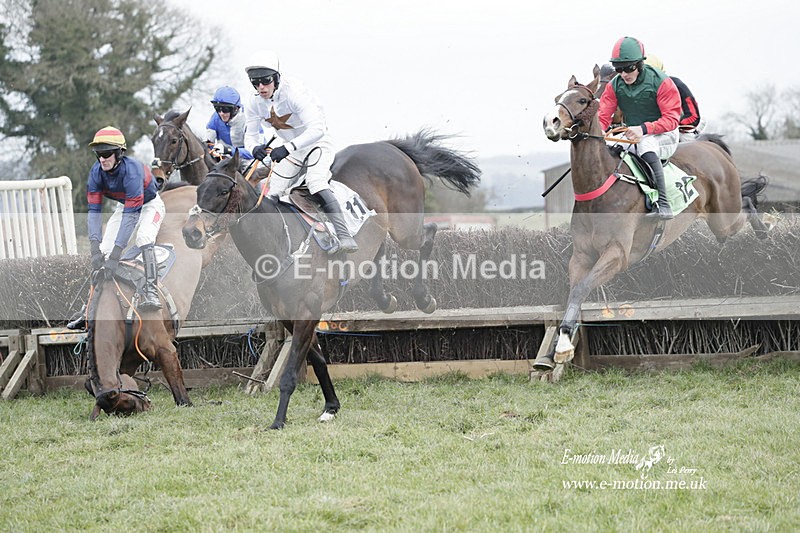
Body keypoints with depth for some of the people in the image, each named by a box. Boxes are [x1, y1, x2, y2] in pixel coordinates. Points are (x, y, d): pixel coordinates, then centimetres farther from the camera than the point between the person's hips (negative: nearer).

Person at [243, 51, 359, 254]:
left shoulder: (293, 93, -31)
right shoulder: (254, 104, -11)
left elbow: (317, 129, -39)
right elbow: (250, 136, -4)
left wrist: (287, 148, -51)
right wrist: (254, 148, -31)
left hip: (317, 144, -7)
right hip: (292, 151, 7)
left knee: (315, 184, -31)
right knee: (271, 195, 0)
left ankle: (344, 237, -38)